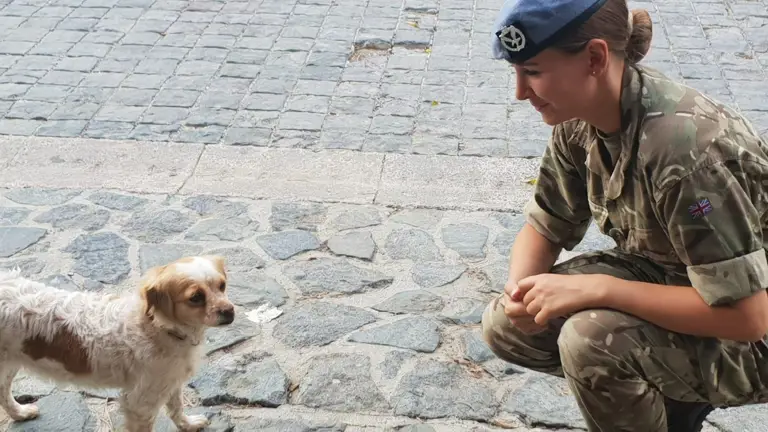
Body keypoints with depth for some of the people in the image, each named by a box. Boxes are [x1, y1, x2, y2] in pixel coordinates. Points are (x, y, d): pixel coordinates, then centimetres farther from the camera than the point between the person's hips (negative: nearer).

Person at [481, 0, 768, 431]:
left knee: (592, 339, -32)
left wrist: (595, 288, -32)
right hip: (666, 279, 8)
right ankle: (666, 394, 13)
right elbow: (545, 228, 2)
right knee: (507, 326, -2)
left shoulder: (684, 146, -34)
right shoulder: (579, 122, -10)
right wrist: (520, 290, -20)